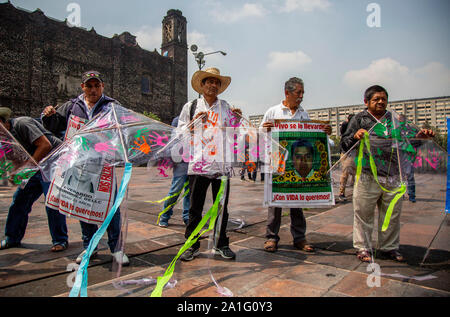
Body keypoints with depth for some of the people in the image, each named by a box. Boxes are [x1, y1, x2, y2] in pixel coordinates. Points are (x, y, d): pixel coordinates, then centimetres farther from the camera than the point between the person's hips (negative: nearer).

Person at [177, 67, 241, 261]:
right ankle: (192, 245, 19)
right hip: (198, 163, -1)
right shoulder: (191, 107, 10)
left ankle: (221, 244, 24)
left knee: (221, 207, 9)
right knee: (195, 208, 4)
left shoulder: (226, 107, 14)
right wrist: (194, 121, -8)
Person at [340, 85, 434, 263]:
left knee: (392, 215, 13)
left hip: (393, 177, 4)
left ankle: (389, 248, 30)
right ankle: (362, 248, 18)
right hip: (367, 176, -4)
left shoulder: (395, 119, 17)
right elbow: (345, 145, 1)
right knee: (363, 214, 3)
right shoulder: (359, 119, 6)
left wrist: (419, 136, -1)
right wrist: (355, 136, -19)